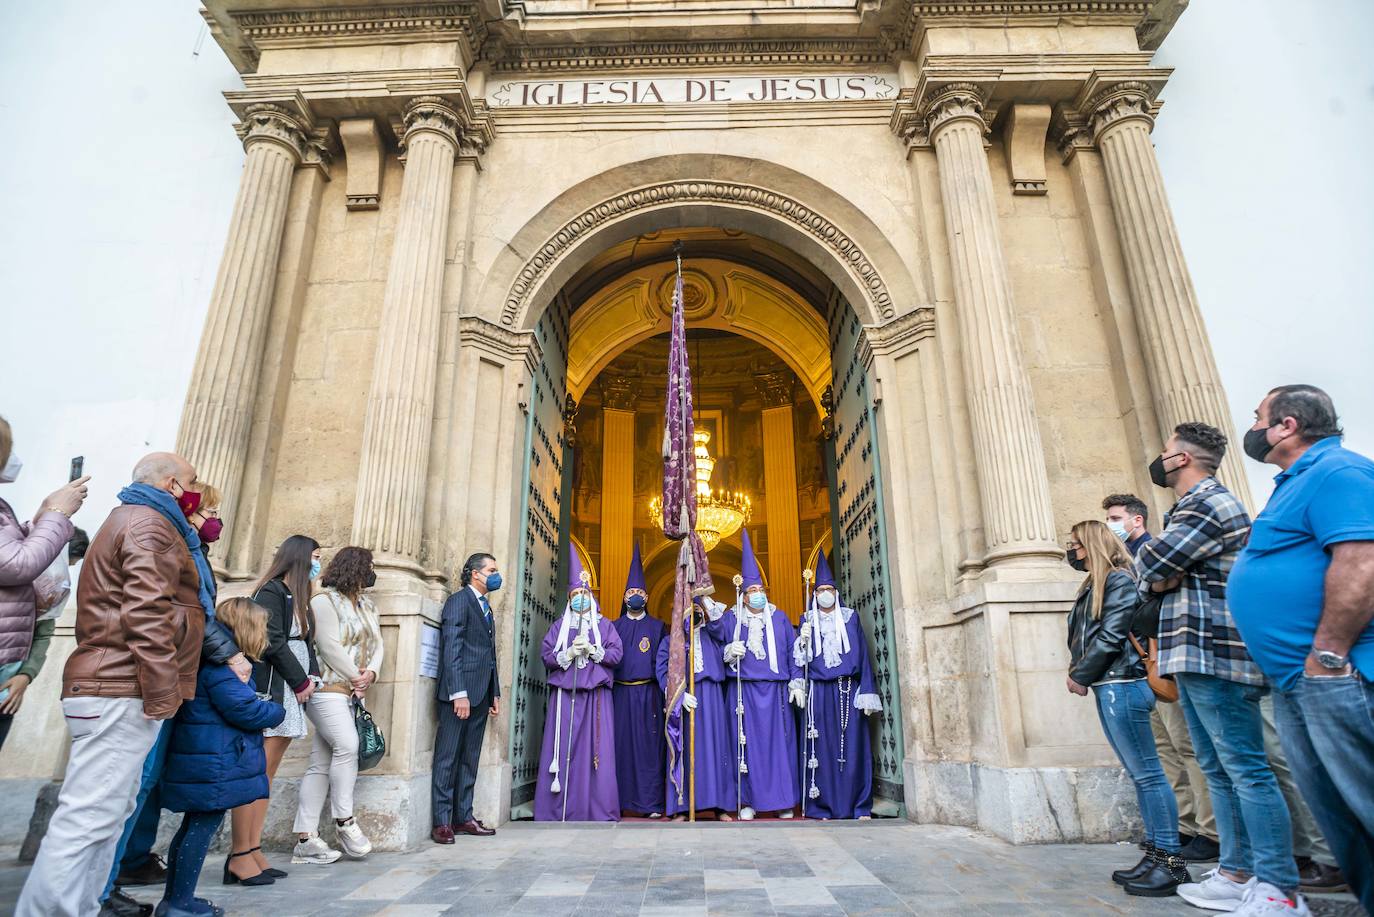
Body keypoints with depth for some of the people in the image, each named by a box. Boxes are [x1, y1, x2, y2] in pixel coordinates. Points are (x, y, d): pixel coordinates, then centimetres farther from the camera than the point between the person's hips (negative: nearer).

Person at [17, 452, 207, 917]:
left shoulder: (129, 520, 24)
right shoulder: (149, 525, -10)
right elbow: (147, 615, -21)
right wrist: (162, 694, -20)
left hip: (110, 691, 11)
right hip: (122, 694, -11)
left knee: (103, 816, 13)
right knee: (88, 818, -8)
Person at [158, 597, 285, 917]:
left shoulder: (216, 663, 14)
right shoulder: (219, 667, -20)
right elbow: (244, 709, -24)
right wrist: (277, 712, -6)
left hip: (198, 763, 11)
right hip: (213, 764, -11)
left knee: (194, 826, 17)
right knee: (204, 828, -1)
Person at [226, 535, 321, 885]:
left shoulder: (298, 598, 19)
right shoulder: (272, 591, -7)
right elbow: (273, 643, -14)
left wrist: (311, 679, 2)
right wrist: (302, 681, -7)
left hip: (291, 697, 9)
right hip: (270, 692, -9)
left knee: (266, 777, 8)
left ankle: (254, 852, 12)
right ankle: (240, 857, -2)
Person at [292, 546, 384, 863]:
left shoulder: (367, 606, 18)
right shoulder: (324, 600, -5)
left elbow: (376, 644, 12)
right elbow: (329, 646, -13)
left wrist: (370, 674, -6)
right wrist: (355, 676, -9)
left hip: (351, 692, 7)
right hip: (327, 688, -7)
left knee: (321, 764, 6)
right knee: (347, 745, -19)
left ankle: (305, 840, 8)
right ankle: (344, 821, -6)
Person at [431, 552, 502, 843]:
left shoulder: (486, 607, 20)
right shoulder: (459, 601, -6)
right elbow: (451, 650, -15)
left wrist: (495, 693, 16)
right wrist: (459, 694, -20)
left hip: (481, 695, 8)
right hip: (460, 693, -8)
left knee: (470, 759, 11)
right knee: (447, 758, -1)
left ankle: (463, 817, 18)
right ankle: (441, 822, 6)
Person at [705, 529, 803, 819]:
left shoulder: (779, 618, 9)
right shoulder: (731, 618, 6)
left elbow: (792, 652, 8)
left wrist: (796, 683, 1)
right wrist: (728, 652, -22)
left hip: (774, 689, 1)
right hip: (742, 689, -1)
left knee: (779, 741, 2)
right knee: (747, 743, 1)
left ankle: (783, 800, 13)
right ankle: (749, 800, 11)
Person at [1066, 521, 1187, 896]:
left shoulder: (1119, 580, -9)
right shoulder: (1095, 586, 19)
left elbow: (1110, 637, -16)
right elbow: (1083, 636, 16)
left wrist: (1079, 675, -10)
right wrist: (1079, 672, 0)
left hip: (1121, 686, -10)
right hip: (1108, 687, 10)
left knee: (1147, 772, -5)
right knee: (1139, 774, 11)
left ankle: (1170, 861, 1)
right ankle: (1155, 853, 17)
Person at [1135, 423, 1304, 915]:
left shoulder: (1209, 504, -12)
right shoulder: (1198, 507, 22)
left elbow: (1146, 568, -17)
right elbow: (1159, 578, 19)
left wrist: (1158, 569, 4)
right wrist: (1166, 573, -2)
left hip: (1213, 655, -10)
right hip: (1195, 656, 10)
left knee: (1245, 770, -6)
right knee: (1219, 772, 12)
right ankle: (1237, 873, 19)